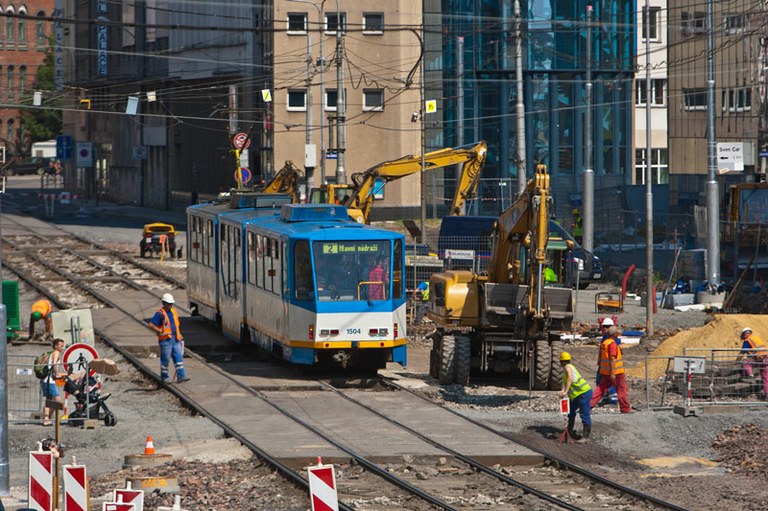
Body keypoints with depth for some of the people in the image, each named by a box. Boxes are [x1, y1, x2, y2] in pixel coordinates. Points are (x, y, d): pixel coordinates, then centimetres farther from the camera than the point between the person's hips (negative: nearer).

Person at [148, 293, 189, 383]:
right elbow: (151, 325, -15)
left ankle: (181, 376, -2)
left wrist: (179, 335, 21)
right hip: (165, 340, -6)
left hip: (175, 339, 6)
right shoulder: (160, 314, -10)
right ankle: (164, 377, 13)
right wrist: (160, 331, -19)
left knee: (179, 357, -1)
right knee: (165, 359, 1)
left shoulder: (174, 311, 12)